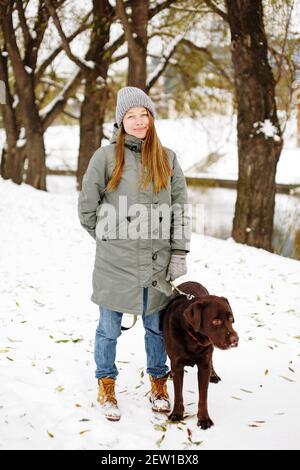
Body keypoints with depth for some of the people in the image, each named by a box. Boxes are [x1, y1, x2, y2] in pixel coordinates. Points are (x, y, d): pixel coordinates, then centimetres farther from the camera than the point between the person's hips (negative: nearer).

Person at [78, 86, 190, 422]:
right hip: (114, 264, -2)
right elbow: (87, 208, 2)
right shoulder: (105, 157, -3)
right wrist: (109, 239, 6)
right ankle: (106, 386, 27)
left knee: (157, 326, 13)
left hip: (157, 261, 2)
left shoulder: (167, 158, 5)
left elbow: (180, 210, 5)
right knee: (109, 327, 8)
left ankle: (158, 384, 32)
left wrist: (179, 254, -1)